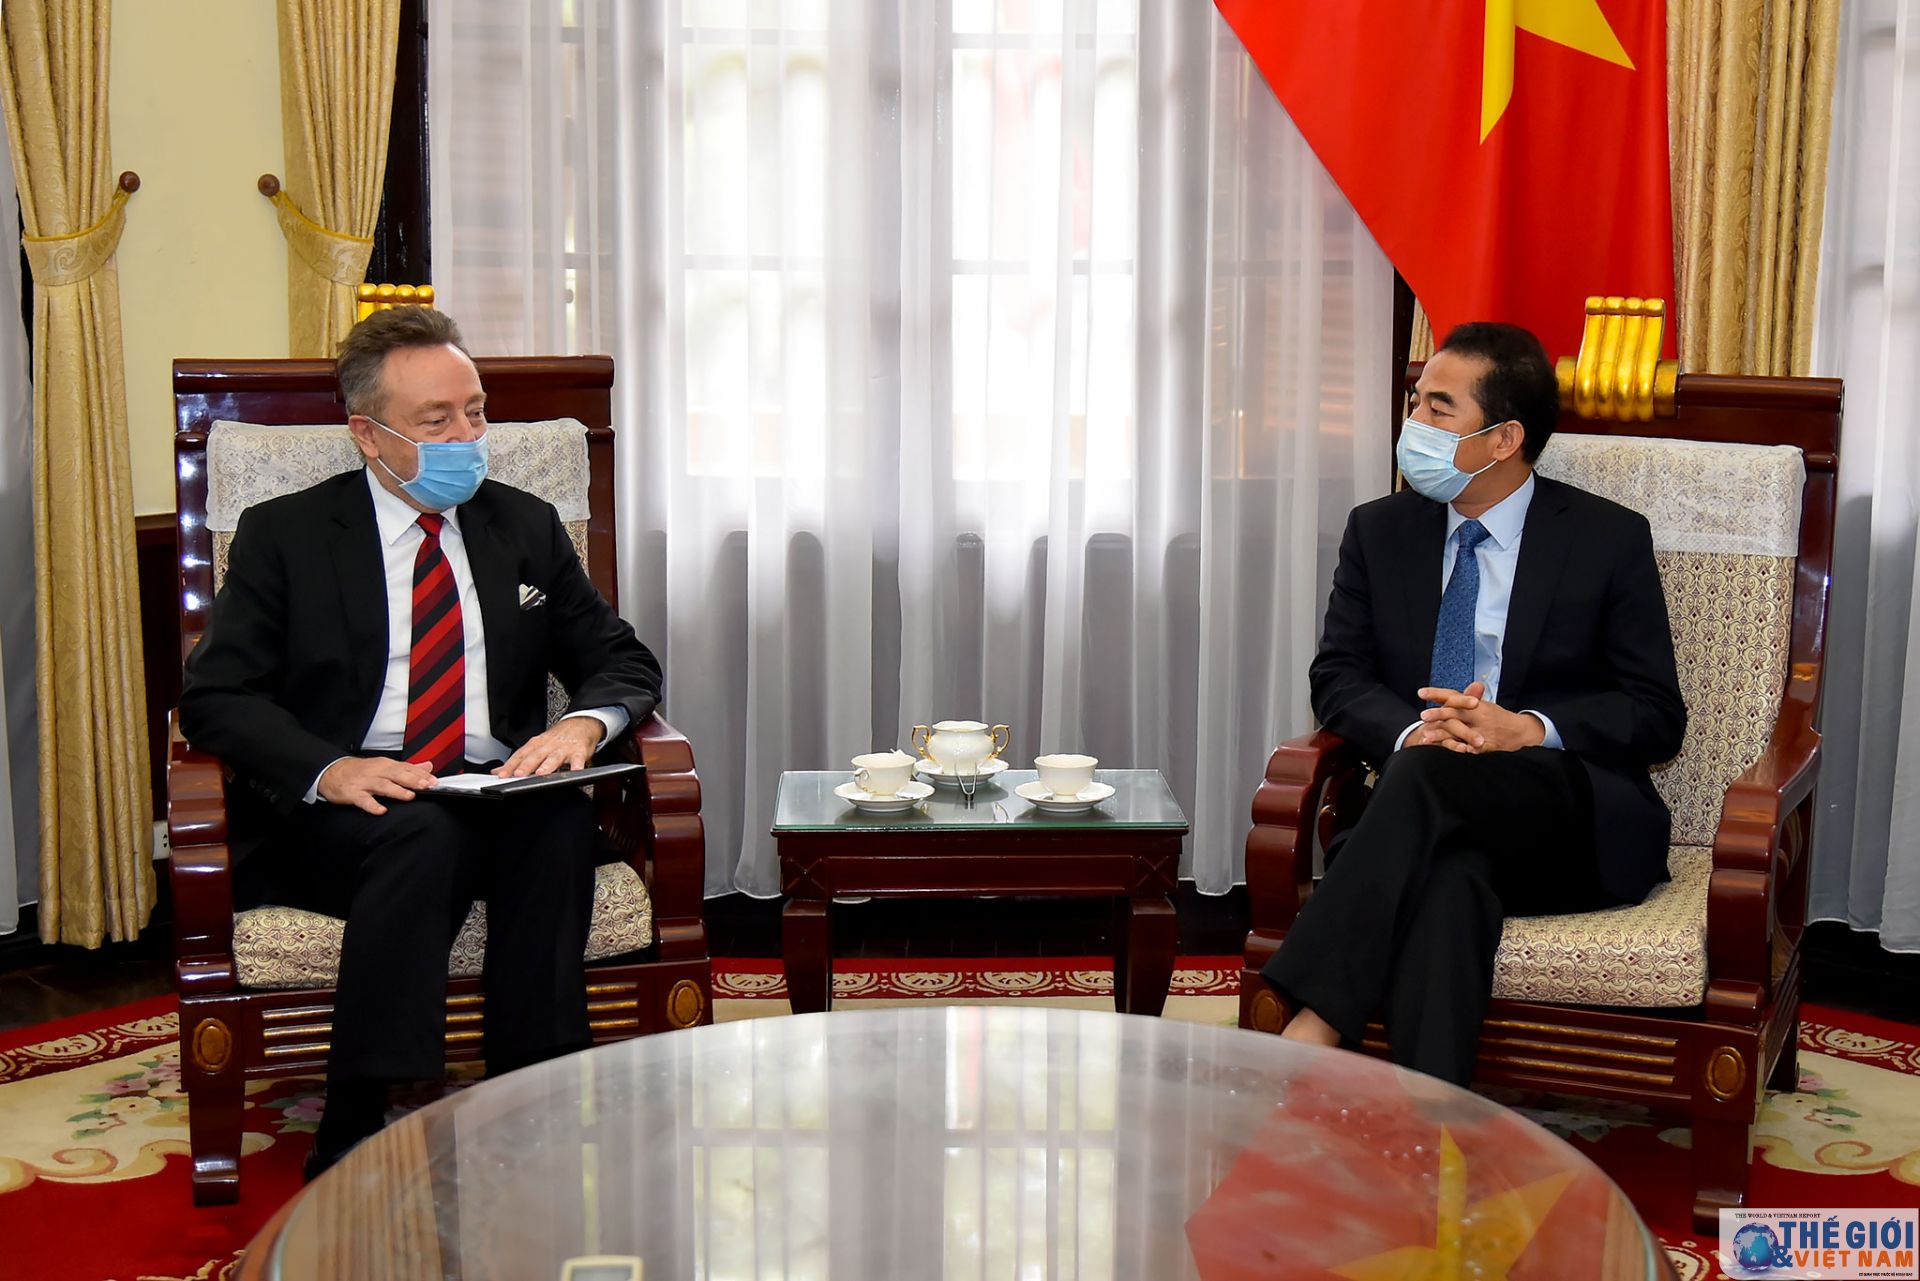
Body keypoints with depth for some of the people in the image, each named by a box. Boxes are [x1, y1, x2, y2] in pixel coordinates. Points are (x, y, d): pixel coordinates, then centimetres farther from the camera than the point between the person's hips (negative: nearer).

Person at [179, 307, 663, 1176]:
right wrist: (327, 769, -23)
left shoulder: (525, 529, 16)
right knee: (421, 832, -36)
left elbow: (622, 660, 15)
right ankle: (354, 1143, -33)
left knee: (562, 823, -31)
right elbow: (215, 695, -3)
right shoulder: (285, 535, 6)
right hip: (335, 815, -3)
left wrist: (585, 723, -11)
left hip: (497, 802, 3)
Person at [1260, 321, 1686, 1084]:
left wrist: (1527, 731, -17)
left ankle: (1310, 1031, -44)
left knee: (1433, 775, -36)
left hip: (1579, 824, -2)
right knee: (1447, 876, -37)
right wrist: (1411, 731, -15)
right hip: (1437, 821, 2)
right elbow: (1338, 678, 9)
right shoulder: (1381, 532, 15)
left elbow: (1657, 717, 2)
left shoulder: (1610, 540, 5)